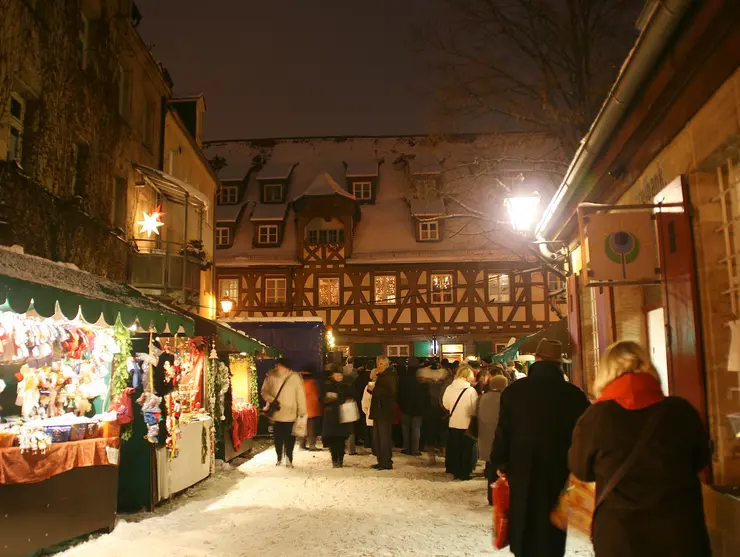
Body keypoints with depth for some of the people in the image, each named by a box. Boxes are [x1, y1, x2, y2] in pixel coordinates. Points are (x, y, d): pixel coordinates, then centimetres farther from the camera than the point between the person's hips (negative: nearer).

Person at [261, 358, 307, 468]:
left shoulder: (295, 378, -11)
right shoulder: (271, 376, -5)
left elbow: (300, 396, -6)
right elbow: (264, 391, 7)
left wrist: (302, 413, -5)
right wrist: (270, 399, -14)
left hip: (290, 415, -2)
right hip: (276, 414, 2)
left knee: (289, 439, 6)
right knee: (277, 438, 13)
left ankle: (289, 460, 23)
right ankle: (279, 458, 34)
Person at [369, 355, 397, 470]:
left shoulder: (391, 375, -9)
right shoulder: (380, 376, 18)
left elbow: (390, 392, -20)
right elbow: (375, 391, 18)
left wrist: (375, 390, -16)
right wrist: (371, 379, 4)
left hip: (385, 411, -9)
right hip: (378, 410, 9)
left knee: (384, 437, -7)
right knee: (376, 438, 11)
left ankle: (387, 463, -3)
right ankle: (381, 461, 17)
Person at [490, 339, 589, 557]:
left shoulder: (515, 390, -7)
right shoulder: (574, 395, -7)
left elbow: (503, 431, -6)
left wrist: (500, 464, 5)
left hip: (522, 473, 0)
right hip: (558, 475, 0)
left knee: (524, 535, 16)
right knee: (552, 536, 11)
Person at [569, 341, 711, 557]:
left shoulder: (596, 417, -15)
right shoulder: (682, 410, -9)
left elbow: (581, 470, 1)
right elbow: (700, 461, 10)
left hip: (619, 538, -1)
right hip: (681, 533, 2)